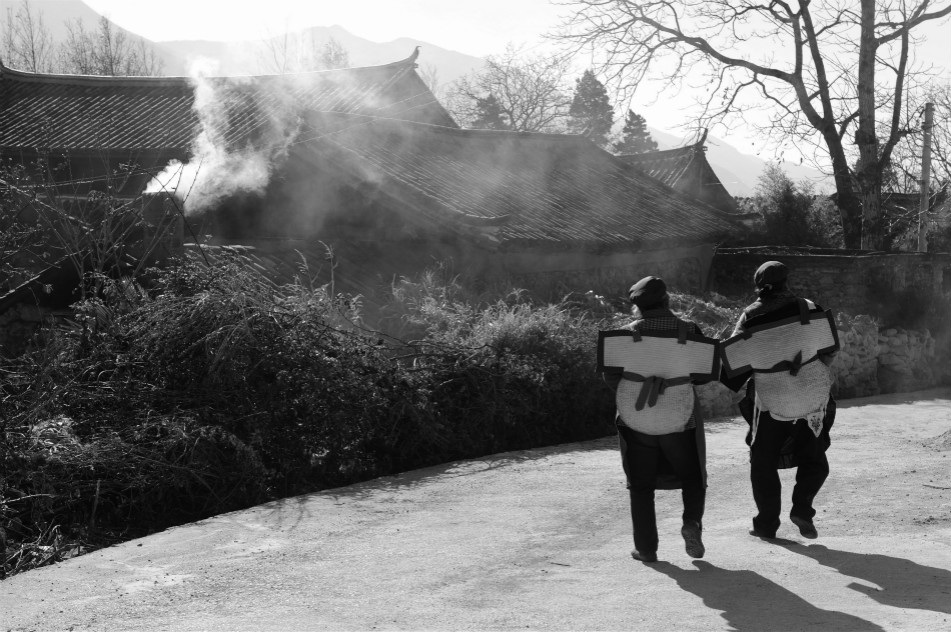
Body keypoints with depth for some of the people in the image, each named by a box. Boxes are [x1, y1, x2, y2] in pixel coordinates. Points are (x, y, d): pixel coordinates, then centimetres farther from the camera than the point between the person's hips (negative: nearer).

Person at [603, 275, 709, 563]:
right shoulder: (688, 330, -4)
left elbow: (610, 374, -10)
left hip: (638, 421, 0)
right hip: (680, 421, 1)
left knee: (641, 486, 11)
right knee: (692, 477, 19)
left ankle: (646, 547, 9)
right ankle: (692, 522, -5)